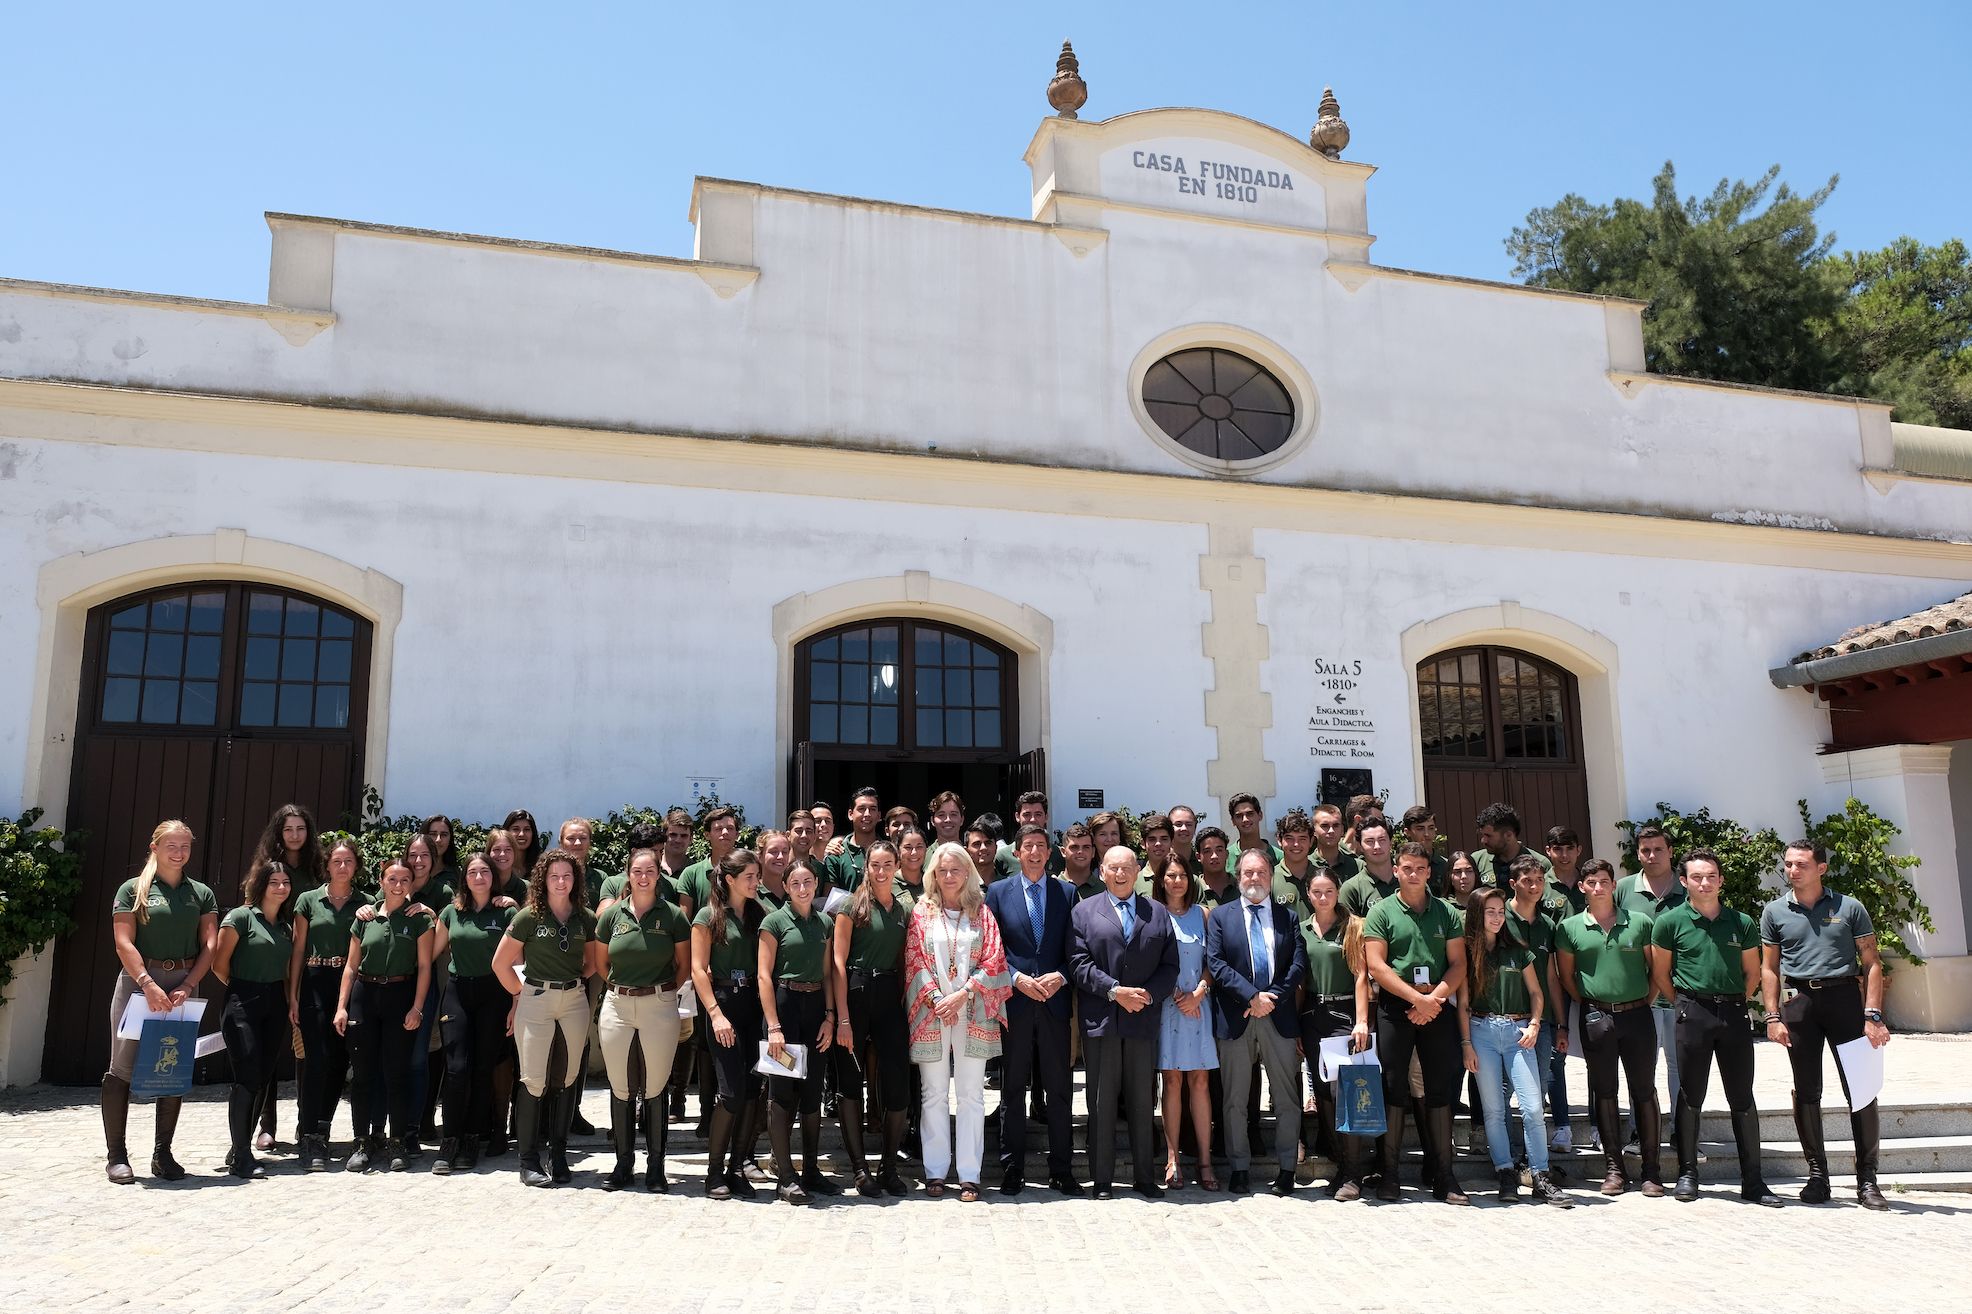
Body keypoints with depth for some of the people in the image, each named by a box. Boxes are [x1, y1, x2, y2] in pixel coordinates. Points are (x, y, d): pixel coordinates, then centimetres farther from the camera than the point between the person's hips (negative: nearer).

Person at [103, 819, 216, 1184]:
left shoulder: (202, 893, 10)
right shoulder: (133, 889, 1)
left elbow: (210, 946, 5)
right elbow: (123, 942, -7)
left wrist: (188, 986, -9)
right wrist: (148, 984, -18)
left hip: (183, 986, 3)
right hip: (138, 982, -3)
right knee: (123, 1068, -4)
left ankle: (163, 1153, 14)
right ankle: (116, 1155, 4)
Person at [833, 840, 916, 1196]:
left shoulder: (906, 907, 10)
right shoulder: (853, 904, -3)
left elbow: (906, 959, 14)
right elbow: (838, 961, -7)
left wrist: (907, 1002, 2)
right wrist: (842, 1019, -13)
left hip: (890, 996, 4)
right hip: (855, 995, -3)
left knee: (898, 1086, -1)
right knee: (852, 1085, 4)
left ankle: (889, 1167, 14)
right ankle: (860, 1169, 13)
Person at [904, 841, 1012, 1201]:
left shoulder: (981, 913, 7)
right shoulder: (922, 912, 7)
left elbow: (993, 961, 1)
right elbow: (914, 960, 2)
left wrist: (963, 994, -10)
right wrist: (935, 999, -10)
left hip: (972, 1014, 0)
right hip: (931, 1012, 0)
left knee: (971, 1096, 1)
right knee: (935, 1095, 4)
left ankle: (969, 1174, 6)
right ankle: (935, 1171, 12)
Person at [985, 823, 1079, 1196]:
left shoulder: (1067, 892, 8)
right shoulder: (998, 892, 5)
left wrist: (1060, 976, -10)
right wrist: (1017, 978, -11)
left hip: (1055, 1000, 1)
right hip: (1014, 1001, -1)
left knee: (1059, 1089, 5)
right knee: (1013, 1090, 6)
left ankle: (1061, 1171, 14)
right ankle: (1012, 1172, 14)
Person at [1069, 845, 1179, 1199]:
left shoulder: (1158, 913, 12)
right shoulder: (1084, 911, 5)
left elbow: (1170, 965, 8)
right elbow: (1079, 963, -4)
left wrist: (1149, 994, -9)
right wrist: (1114, 991, -14)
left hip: (1144, 1019, 2)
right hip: (1100, 1020, -2)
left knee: (1143, 1102, 8)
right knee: (1102, 1102, 4)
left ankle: (1144, 1176, 18)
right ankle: (1102, 1179, 12)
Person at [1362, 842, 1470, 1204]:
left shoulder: (1446, 913, 10)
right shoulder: (1381, 912, 3)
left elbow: (1458, 964, 5)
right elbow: (1376, 966, -6)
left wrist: (1434, 999, -10)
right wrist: (1417, 998, -12)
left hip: (1437, 1008, 2)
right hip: (1395, 1008, -2)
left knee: (1440, 1089, 3)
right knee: (1393, 1089, 0)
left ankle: (1444, 1176, 9)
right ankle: (1389, 1174, 6)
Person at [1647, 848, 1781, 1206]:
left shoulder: (1741, 923, 6)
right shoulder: (1670, 922, -1)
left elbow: (1752, 973, 14)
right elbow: (1659, 974, 5)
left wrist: (1736, 1004, 7)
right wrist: (1685, 1006, 3)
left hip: (1733, 1011, 2)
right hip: (1692, 1012, -2)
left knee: (1743, 1099, 5)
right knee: (1690, 1096, 3)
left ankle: (1753, 1182, 12)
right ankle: (1687, 1174, 13)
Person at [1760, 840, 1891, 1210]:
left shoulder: (1849, 907, 4)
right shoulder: (1774, 912, 7)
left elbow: (1872, 964, 2)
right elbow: (1769, 969, 9)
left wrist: (1873, 1015, -7)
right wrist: (1773, 1017, 0)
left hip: (1845, 997, -1)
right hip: (1799, 1002, 1)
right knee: (1806, 1092, 4)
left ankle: (1867, 1179, 6)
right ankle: (1817, 1174, 13)